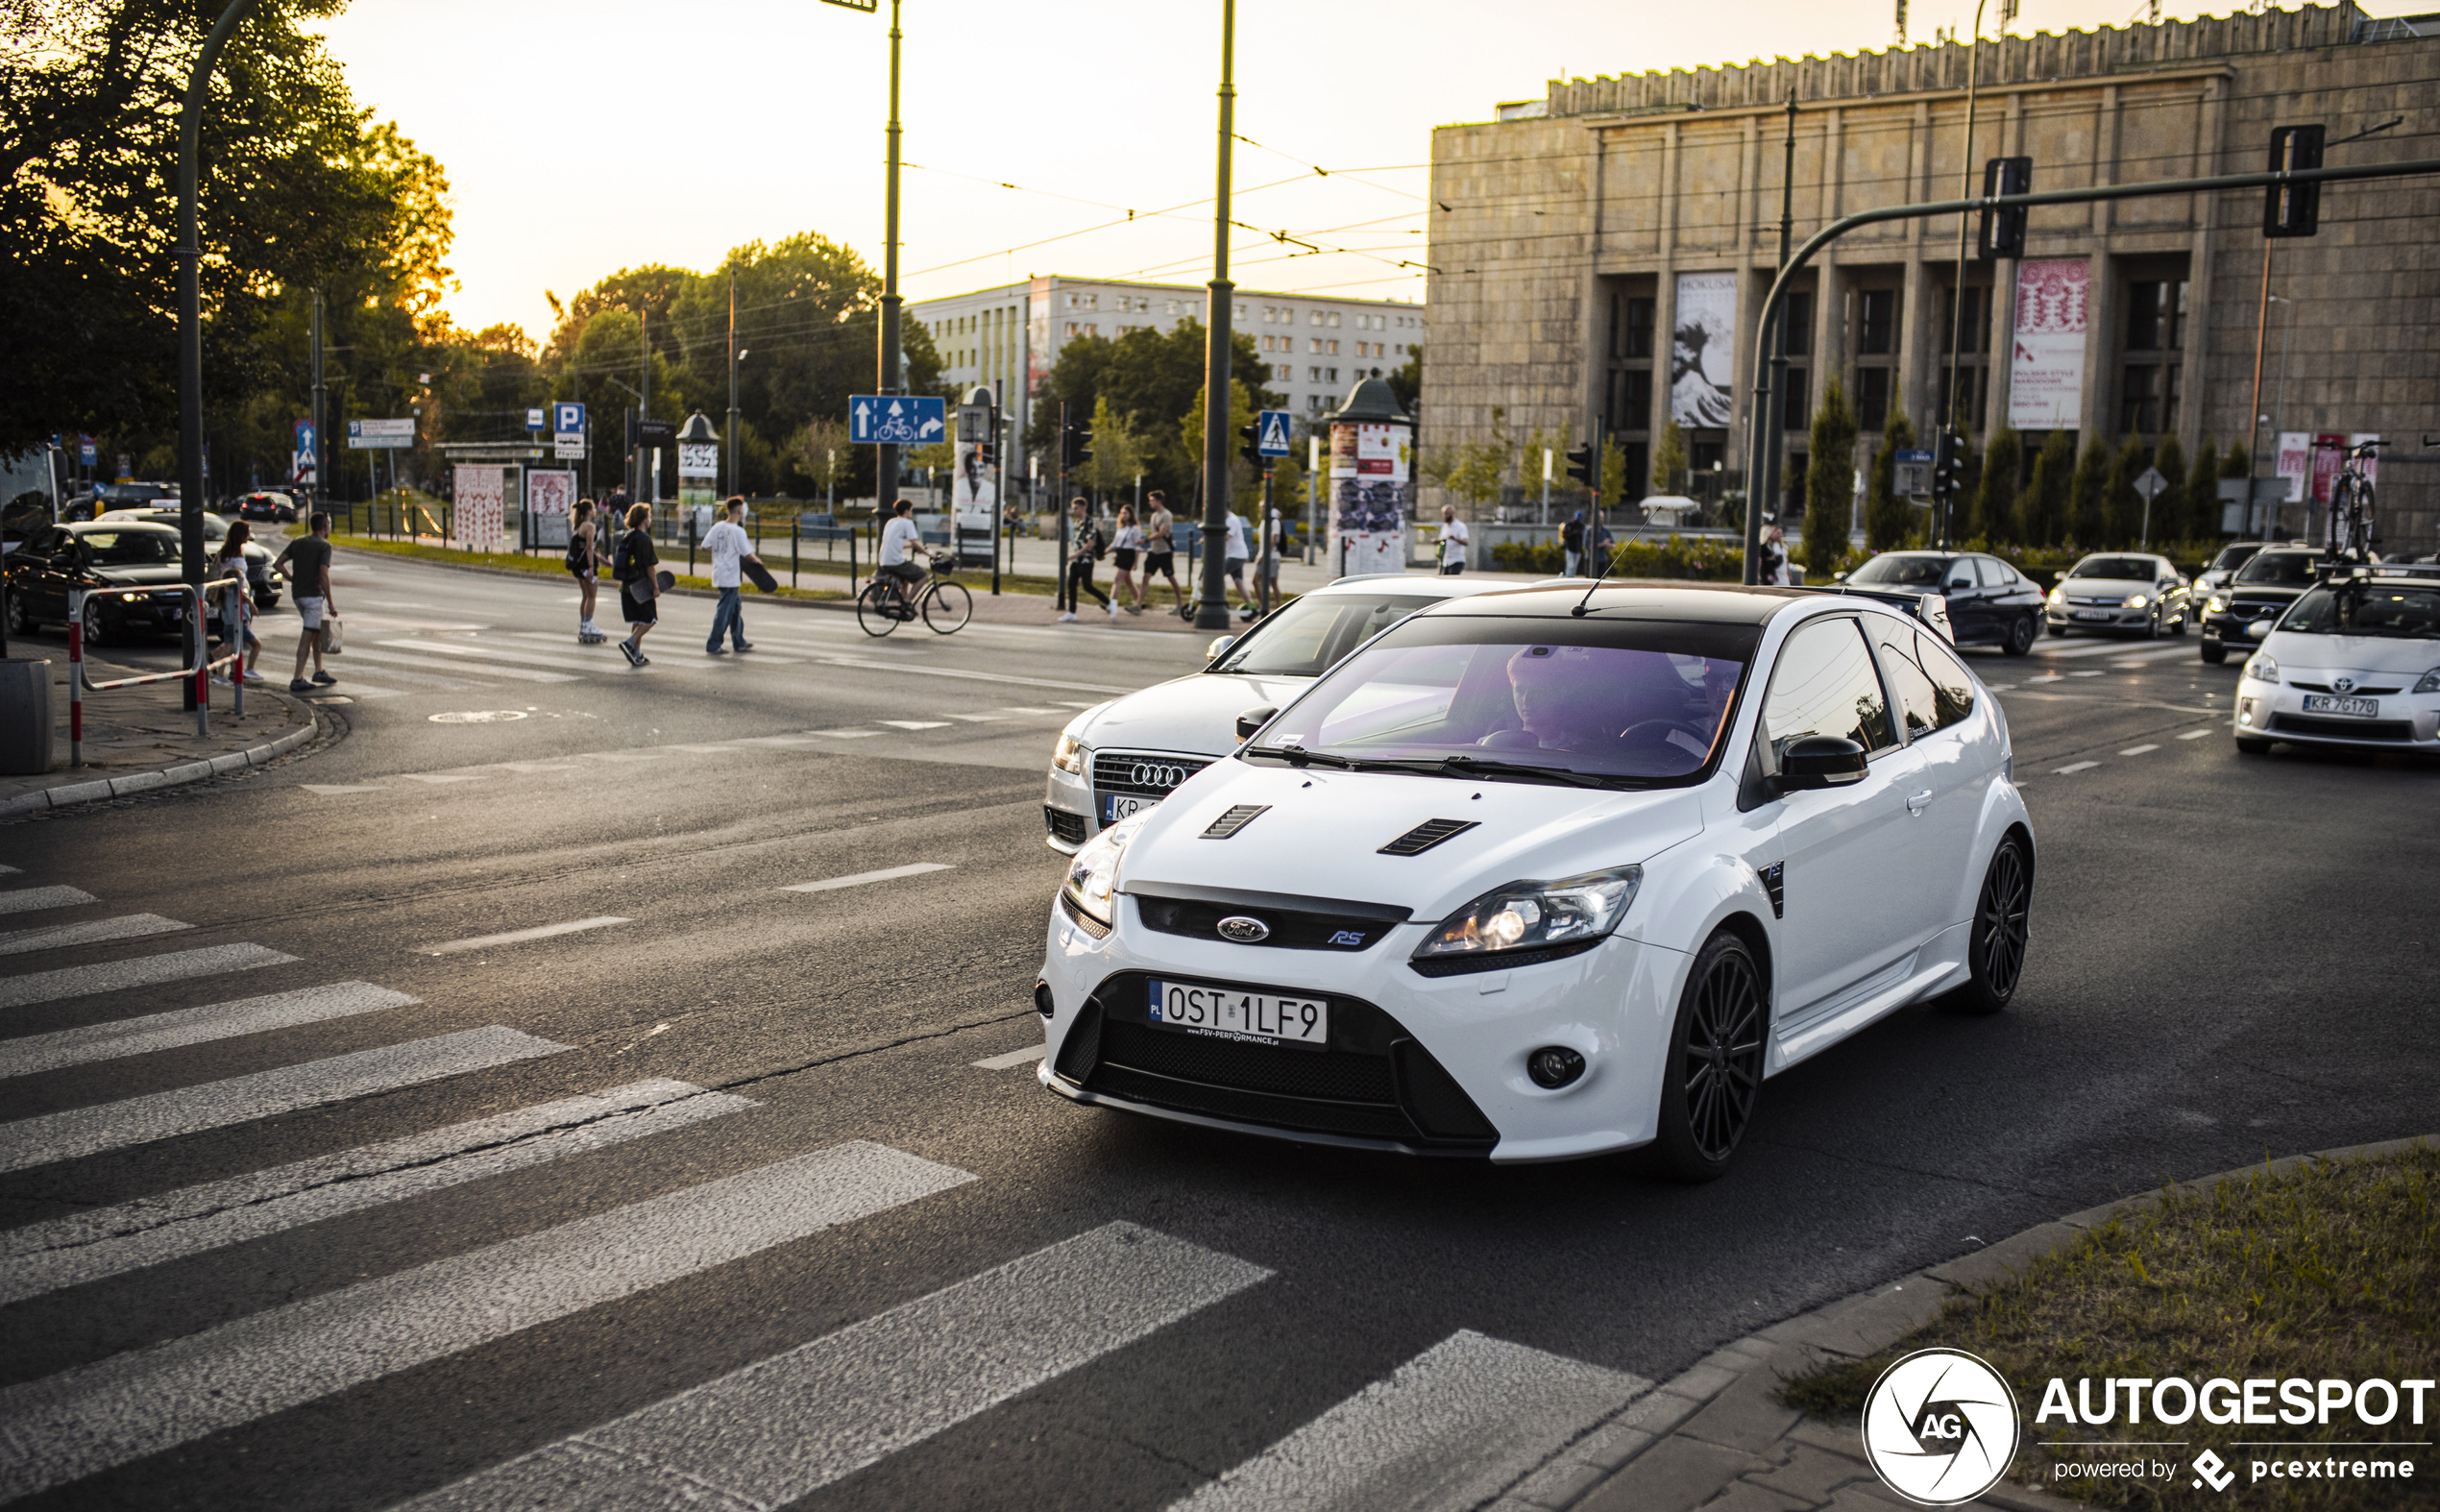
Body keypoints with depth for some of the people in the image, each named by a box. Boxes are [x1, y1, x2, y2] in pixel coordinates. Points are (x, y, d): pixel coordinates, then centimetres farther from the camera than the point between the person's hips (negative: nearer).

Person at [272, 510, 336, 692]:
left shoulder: (298, 542, 11)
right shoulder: (324, 546, -10)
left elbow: (277, 564, 6)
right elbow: (323, 575, -18)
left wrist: (293, 579, 16)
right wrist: (330, 603, -14)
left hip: (298, 594, 8)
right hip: (314, 594, -8)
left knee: (318, 632, 21)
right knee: (308, 636, -6)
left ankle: (319, 671, 24)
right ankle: (297, 680, -8)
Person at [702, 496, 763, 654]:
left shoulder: (717, 527, 4)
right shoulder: (738, 531, -16)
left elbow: (705, 546, 7)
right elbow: (747, 554, -19)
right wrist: (757, 561, 1)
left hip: (719, 574, 8)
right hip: (730, 577, -8)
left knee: (736, 606, 19)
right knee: (724, 611, -3)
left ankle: (739, 642, 28)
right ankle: (712, 646, -1)